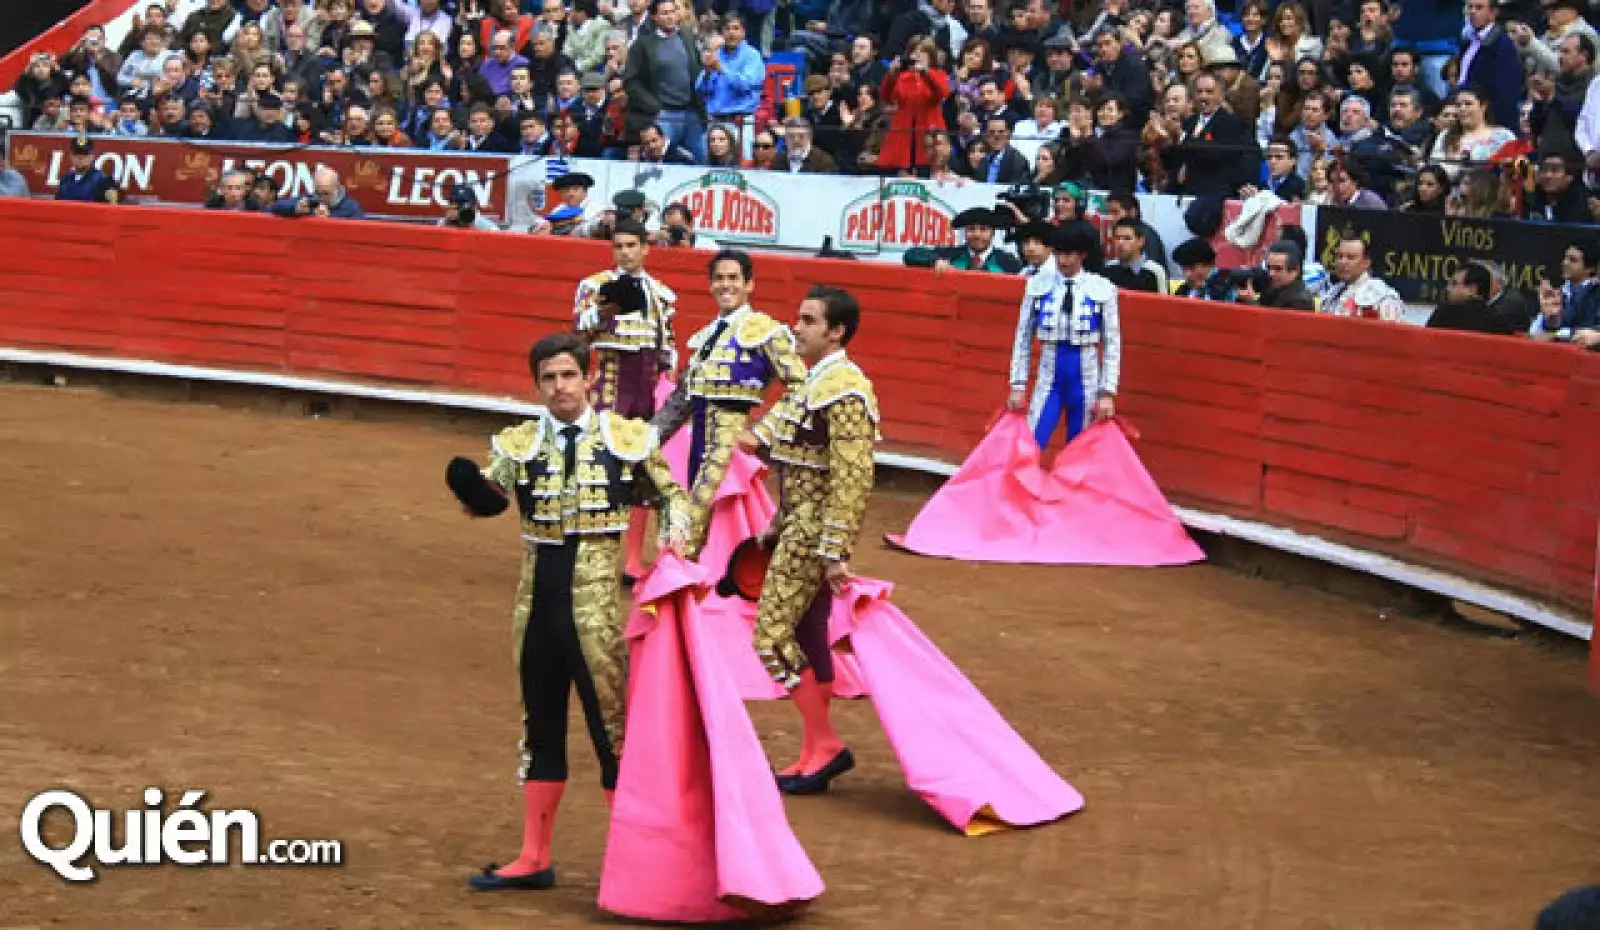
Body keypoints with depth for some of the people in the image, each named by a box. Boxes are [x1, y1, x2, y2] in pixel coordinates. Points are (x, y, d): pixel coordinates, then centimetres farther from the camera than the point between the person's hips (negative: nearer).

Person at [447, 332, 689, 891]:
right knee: (541, 730, 14)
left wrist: (675, 533, -7)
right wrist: (473, 489, -32)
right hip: (538, 599, 3)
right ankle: (534, 860, 23)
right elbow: (486, 498, -10)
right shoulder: (518, 443, 4)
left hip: (598, 604, -3)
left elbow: (670, 493, 12)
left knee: (613, 729, 1)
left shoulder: (628, 438, 0)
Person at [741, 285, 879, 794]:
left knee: (772, 635, -9)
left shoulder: (843, 392, -18)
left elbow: (852, 480, -23)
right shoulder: (814, 383, 12)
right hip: (799, 529, 10)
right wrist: (777, 527, 21)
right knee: (806, 637, 13)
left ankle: (825, 745, -2)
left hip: (813, 535, -10)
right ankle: (817, 753, 19)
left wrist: (835, 553, -25)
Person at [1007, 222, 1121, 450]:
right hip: (1049, 379, 1)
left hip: (1086, 380, -1)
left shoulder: (1103, 290, -5)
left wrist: (1107, 392, -6)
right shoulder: (1037, 286, -1)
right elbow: (1023, 338, 5)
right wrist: (1018, 385, 1)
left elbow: (1112, 344, -1)